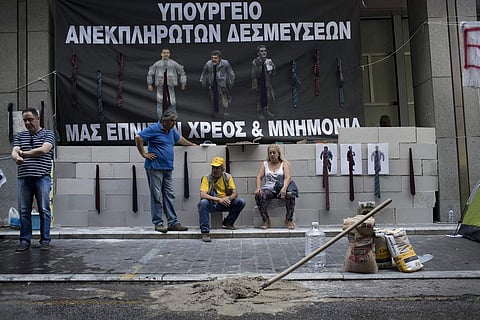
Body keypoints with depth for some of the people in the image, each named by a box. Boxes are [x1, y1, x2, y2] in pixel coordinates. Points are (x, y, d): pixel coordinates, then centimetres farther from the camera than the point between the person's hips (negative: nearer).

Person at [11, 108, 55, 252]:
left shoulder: (48, 134, 6)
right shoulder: (20, 136, 17)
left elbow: (44, 150, -10)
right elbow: (14, 152, 3)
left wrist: (24, 153, -2)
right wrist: (17, 157, -22)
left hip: (42, 177, -3)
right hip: (23, 178, 4)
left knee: (44, 210, -1)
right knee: (24, 211, 5)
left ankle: (45, 241, 7)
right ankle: (24, 241, 12)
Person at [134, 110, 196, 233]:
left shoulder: (171, 131, 18)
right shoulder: (154, 129, -8)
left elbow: (179, 138, 38)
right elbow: (138, 137, -15)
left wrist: (192, 144, 47)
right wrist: (144, 154, -12)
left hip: (168, 169, 8)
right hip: (155, 168, -8)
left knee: (170, 196, 6)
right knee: (157, 197, -4)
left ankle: (173, 223, 9)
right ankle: (158, 223, 3)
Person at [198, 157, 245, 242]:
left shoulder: (228, 177, -1)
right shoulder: (206, 178, -11)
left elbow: (235, 193, -4)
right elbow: (202, 195, -24)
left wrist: (228, 198, -28)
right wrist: (218, 199, -36)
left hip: (224, 204, 3)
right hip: (211, 204, -3)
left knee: (241, 202, -18)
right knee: (203, 202, -36)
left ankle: (227, 223, 1)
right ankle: (205, 232, -32)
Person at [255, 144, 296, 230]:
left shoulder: (284, 164, 11)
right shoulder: (265, 164, 18)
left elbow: (288, 177, -4)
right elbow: (259, 177, 8)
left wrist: (284, 188, -26)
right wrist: (258, 188, -14)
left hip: (280, 189, -1)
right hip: (268, 189, 1)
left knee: (291, 195, -34)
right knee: (258, 196, -32)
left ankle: (289, 220, -17)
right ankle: (266, 220, -18)